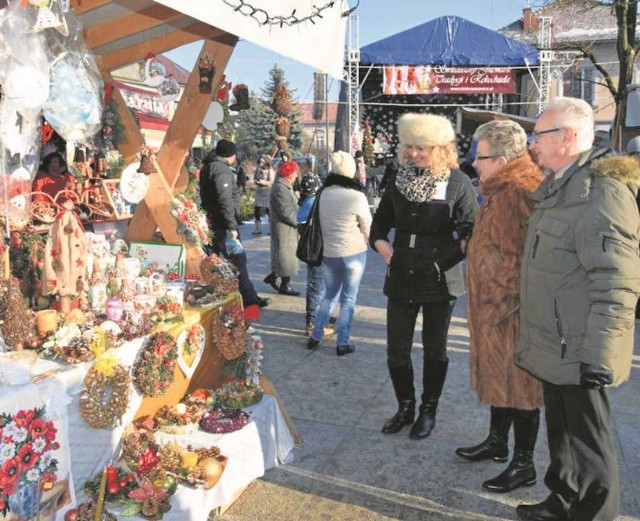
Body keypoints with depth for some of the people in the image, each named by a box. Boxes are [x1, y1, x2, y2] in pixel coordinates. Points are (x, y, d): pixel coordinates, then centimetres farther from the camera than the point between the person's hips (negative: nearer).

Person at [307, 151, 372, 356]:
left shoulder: (323, 194, -4)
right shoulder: (357, 196, -17)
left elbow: (320, 223, 4)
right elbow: (368, 229, -6)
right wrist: (363, 241, 13)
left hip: (328, 254, 4)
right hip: (354, 254, -4)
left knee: (329, 295, 21)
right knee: (348, 299, 8)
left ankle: (315, 336, 25)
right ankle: (342, 343, 14)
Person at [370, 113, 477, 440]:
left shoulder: (457, 182, -8)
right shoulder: (400, 178, 5)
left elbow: (472, 231, -8)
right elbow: (382, 218, 16)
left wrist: (448, 257, -19)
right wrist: (380, 243, -1)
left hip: (439, 281, -4)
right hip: (401, 278, 4)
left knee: (434, 351, 11)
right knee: (396, 351, 8)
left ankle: (428, 411, 29)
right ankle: (405, 408, 29)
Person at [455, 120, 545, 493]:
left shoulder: (520, 193, -21)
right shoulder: (501, 190, 12)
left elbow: (522, 258, -26)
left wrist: (504, 303, -21)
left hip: (513, 310, -10)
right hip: (492, 306, 10)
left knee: (517, 382, 3)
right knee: (498, 376, 21)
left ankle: (524, 464, 19)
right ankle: (497, 442, 38)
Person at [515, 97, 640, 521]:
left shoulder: (602, 193, -20)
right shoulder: (560, 187, 12)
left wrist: (598, 358, -23)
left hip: (580, 354, -10)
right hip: (556, 348, 10)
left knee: (588, 444, 7)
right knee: (561, 433, 23)